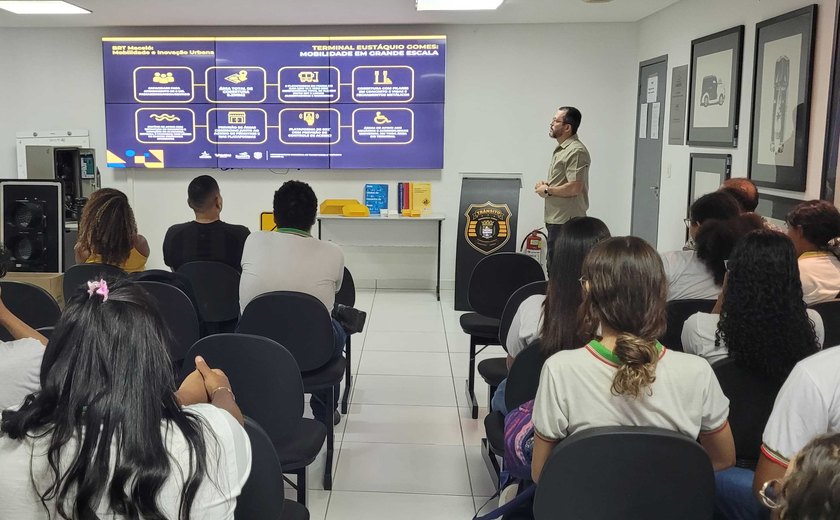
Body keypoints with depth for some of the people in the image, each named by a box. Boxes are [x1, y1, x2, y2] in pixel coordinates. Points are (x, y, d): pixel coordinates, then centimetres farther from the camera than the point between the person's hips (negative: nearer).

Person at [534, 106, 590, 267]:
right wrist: (547, 184, 9)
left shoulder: (576, 151, -16)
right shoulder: (561, 148, 18)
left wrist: (547, 191, -11)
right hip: (556, 219, 10)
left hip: (566, 222, -10)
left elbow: (574, 188, -24)